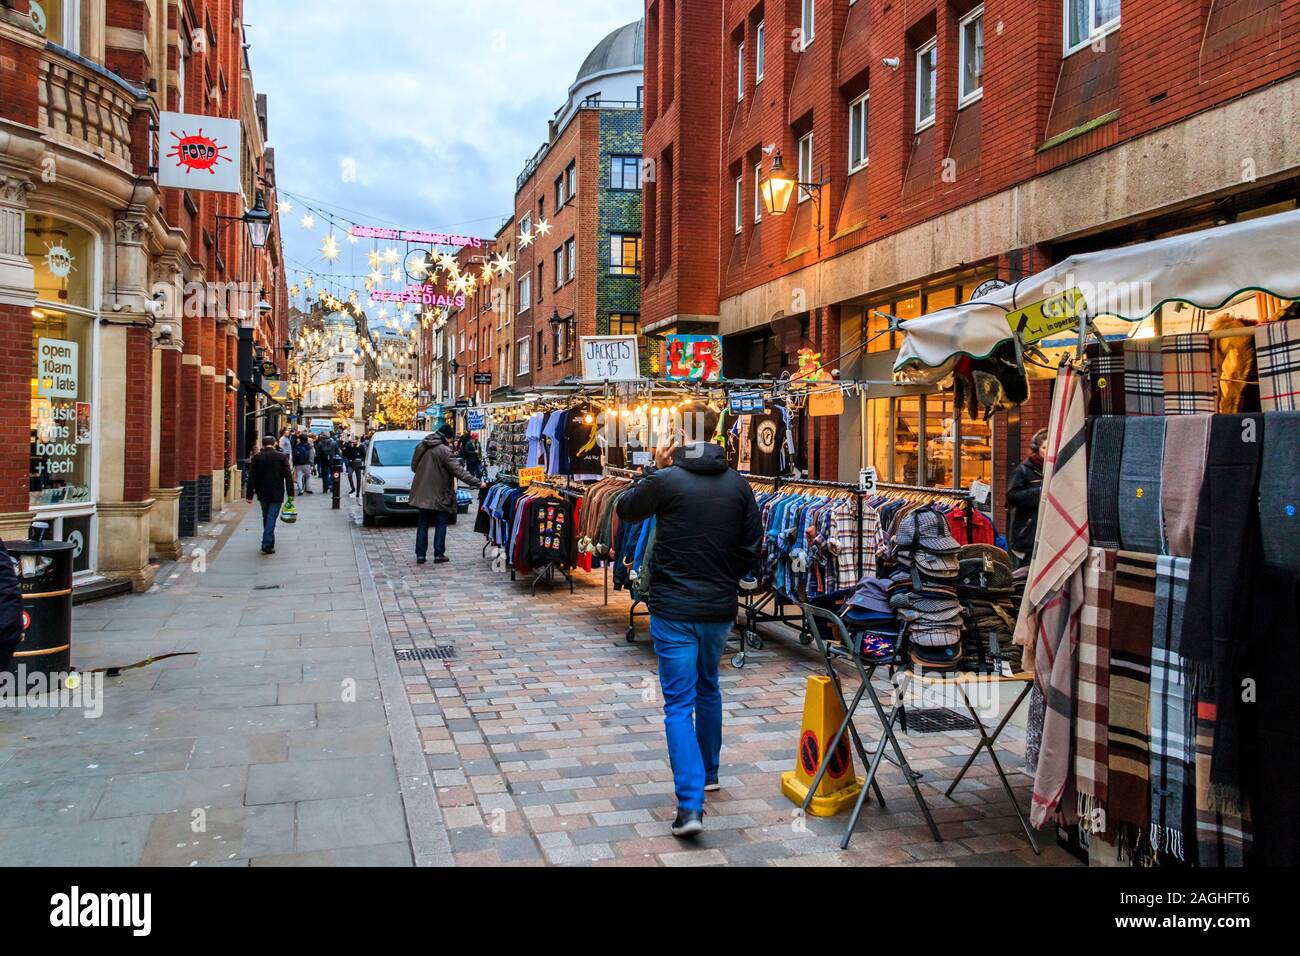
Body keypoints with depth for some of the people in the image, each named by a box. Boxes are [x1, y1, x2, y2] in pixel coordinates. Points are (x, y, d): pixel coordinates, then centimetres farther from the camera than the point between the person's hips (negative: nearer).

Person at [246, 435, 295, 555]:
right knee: (271, 518, -3)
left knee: (266, 518, 17)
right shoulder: (281, 457, -6)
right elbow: (288, 476, -7)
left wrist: (250, 495, 1)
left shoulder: (256, 457, -1)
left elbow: (251, 477, -2)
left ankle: (268, 543, 25)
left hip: (263, 494, 3)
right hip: (277, 494, -3)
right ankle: (267, 545, -11)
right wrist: (290, 494, -1)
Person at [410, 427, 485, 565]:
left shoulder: (421, 446, 5)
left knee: (423, 524, 13)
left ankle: (420, 555, 12)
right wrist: (478, 483, -17)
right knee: (441, 524, 7)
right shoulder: (444, 450, -17)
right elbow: (458, 471, -19)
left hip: (421, 493, 6)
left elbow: (414, 466, 17)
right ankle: (439, 555, 7)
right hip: (439, 494, -6)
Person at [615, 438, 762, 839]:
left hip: (673, 609, -4)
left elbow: (625, 510, 7)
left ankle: (691, 804, -8)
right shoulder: (739, 485, 1)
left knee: (679, 703, -1)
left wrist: (653, 469, 17)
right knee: (708, 689, 24)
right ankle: (708, 772, 40)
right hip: (720, 608, 4)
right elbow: (752, 546, 5)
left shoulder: (667, 480, -10)